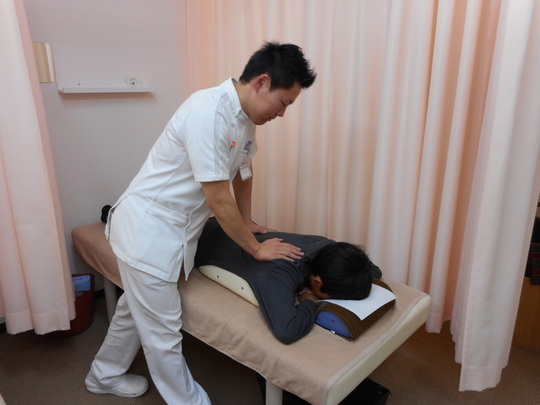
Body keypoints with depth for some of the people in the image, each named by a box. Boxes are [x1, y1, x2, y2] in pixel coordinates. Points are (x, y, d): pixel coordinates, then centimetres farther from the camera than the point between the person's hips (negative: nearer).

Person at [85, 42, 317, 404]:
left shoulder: (245, 116, 1)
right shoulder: (209, 112, -27)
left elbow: (243, 172, 16)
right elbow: (219, 199, -25)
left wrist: (246, 223, 20)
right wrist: (256, 248, -13)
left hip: (172, 227, 9)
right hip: (148, 228, -9)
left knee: (138, 307, 25)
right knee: (163, 332, 6)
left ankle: (105, 376, 48)